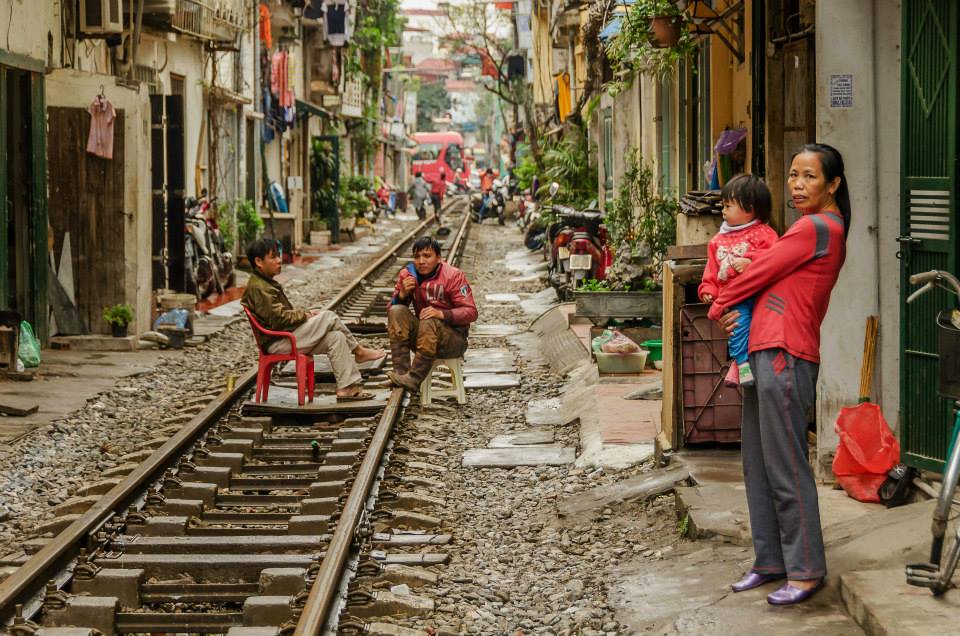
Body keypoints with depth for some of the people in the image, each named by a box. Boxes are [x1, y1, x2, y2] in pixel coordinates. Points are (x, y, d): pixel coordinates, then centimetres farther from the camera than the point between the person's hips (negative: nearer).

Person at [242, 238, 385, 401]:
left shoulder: (265, 283, 19)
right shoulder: (259, 288, -16)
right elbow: (279, 319, -23)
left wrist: (306, 314, 7)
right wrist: (305, 315, -10)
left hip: (286, 336, 10)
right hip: (277, 342, -10)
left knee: (336, 337, -5)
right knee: (328, 317, -16)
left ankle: (347, 388, -5)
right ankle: (358, 351, -2)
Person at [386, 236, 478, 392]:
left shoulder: (453, 276, -11)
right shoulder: (408, 274, 1)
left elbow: (471, 312, -17)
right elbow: (391, 308, 1)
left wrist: (442, 314, -32)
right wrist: (402, 294, -20)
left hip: (454, 338, -5)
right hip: (423, 335, 5)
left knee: (429, 323, -35)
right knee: (397, 311, -18)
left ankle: (414, 379, -33)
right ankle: (401, 371, -27)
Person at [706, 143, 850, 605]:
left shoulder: (814, 227, -12)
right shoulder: (829, 229, 19)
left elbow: (762, 271, -6)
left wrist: (720, 305, 9)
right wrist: (742, 309, 1)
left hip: (784, 357, -10)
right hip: (766, 352, 10)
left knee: (786, 467, -7)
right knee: (757, 462, 14)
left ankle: (806, 570, -1)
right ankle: (771, 560, 21)